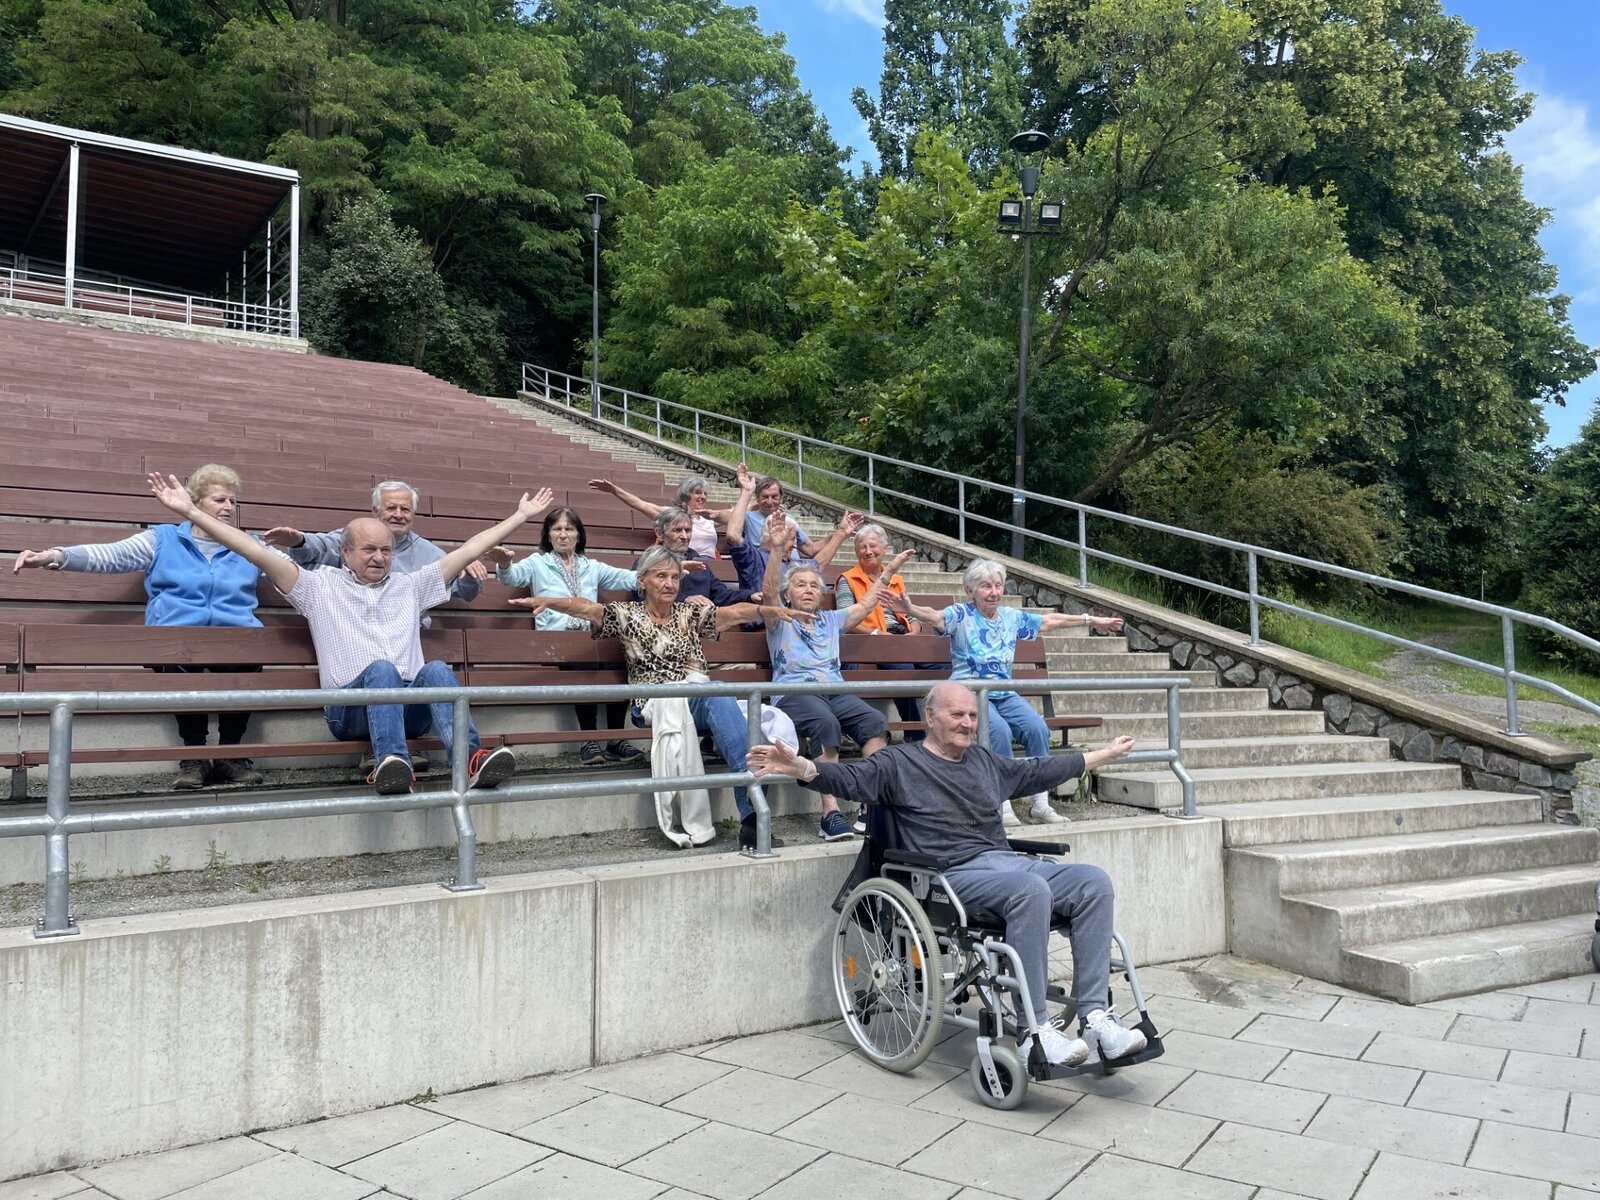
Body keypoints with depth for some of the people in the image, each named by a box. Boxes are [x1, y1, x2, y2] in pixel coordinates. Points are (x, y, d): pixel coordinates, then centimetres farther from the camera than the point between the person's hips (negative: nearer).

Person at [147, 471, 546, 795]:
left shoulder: (410, 586, 25)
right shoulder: (320, 586, 17)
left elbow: (468, 550, 23)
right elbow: (258, 553, 9)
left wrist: (521, 515, 21)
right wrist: (190, 511, 2)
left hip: (411, 708, 2)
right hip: (351, 711, -2)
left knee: (436, 670, -29)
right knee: (381, 669, -33)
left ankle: (470, 760, -51)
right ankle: (394, 765, -54)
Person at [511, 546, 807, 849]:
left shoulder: (690, 613, 22)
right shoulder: (628, 615, 14)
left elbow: (734, 612, 8)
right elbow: (586, 608, -3)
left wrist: (772, 610, -9)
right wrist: (546, 601, -21)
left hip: (701, 698, 3)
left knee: (720, 697, -35)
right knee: (719, 694, -34)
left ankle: (751, 818, -43)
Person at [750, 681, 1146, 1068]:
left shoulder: (986, 760, 26)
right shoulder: (900, 763, 6)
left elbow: (1040, 771, 37)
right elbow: (850, 777, -9)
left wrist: (1105, 754, 44)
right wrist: (798, 768, -28)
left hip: (1009, 862, 7)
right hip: (956, 874, -7)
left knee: (1093, 882, -17)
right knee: (1030, 888, -36)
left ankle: (1094, 1018, -18)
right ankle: (1034, 1033, -32)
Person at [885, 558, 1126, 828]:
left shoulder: (1013, 617, 15)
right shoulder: (961, 615, -1)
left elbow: (1051, 620, 24)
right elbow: (934, 616, -21)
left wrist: (1092, 621, 28)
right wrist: (910, 609, -43)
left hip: (1005, 695, 5)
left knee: (1037, 727, -21)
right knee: (999, 730, -32)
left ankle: (1040, 804, -12)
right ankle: (1002, 804, -21)